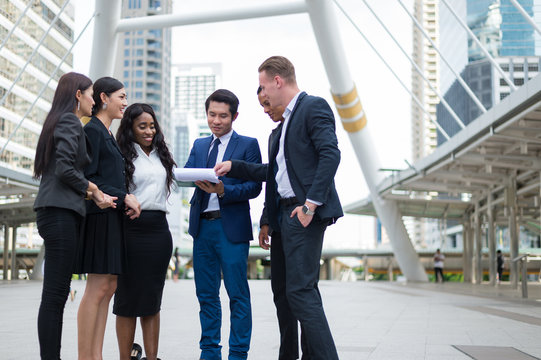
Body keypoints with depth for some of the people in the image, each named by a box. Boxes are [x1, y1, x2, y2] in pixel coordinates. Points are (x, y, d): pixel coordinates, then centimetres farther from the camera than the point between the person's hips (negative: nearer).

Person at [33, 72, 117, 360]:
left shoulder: (58, 121, 23)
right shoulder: (70, 122, -5)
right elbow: (65, 169, -17)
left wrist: (94, 193, 11)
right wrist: (94, 190, -4)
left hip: (54, 212, 10)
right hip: (61, 213, -10)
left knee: (55, 293, 7)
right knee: (55, 293, -10)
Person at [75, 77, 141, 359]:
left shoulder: (107, 134, 21)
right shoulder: (92, 130, -7)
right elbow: (88, 178, -15)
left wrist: (127, 201, 6)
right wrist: (124, 196, -13)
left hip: (112, 216, 10)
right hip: (100, 215, -9)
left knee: (107, 288, 6)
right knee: (98, 288, -10)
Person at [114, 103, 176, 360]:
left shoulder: (160, 156, 17)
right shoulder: (122, 156, -1)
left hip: (158, 229, 5)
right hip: (131, 230, -5)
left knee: (152, 299, 8)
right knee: (128, 298, 1)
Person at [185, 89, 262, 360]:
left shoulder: (248, 145, 3)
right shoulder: (199, 145, 18)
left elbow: (254, 186, -6)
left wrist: (223, 190, -20)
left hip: (232, 228, -5)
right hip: (203, 226, 5)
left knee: (237, 295, -2)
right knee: (206, 294, 10)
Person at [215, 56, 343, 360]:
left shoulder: (314, 106, -6)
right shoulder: (288, 119, 23)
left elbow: (330, 154, -18)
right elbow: (275, 170, 25)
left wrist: (311, 203, -22)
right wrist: (234, 166, 23)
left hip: (305, 212, -10)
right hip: (288, 213, 10)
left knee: (300, 291, -13)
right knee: (305, 290, 10)